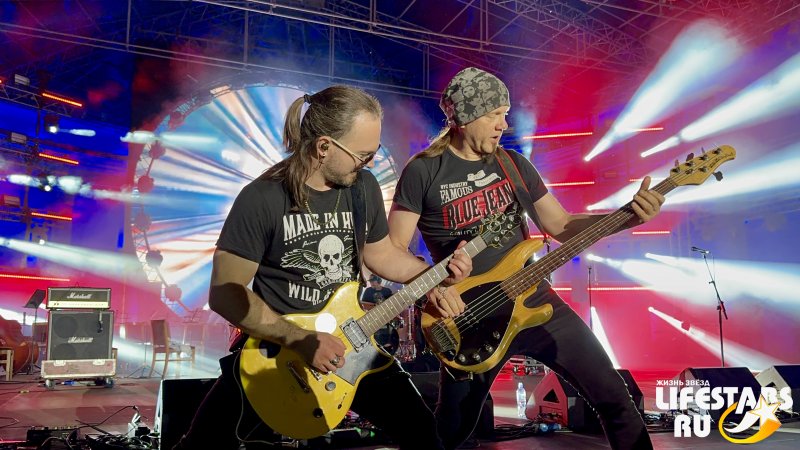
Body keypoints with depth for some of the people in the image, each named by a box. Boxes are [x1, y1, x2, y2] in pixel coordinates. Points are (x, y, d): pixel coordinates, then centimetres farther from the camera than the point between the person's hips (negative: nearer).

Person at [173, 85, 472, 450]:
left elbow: (380, 253, 12)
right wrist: (300, 340, -25)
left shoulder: (364, 187, -2)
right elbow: (225, 294, -18)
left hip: (346, 339, 4)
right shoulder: (262, 199, -19)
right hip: (275, 346, -3)